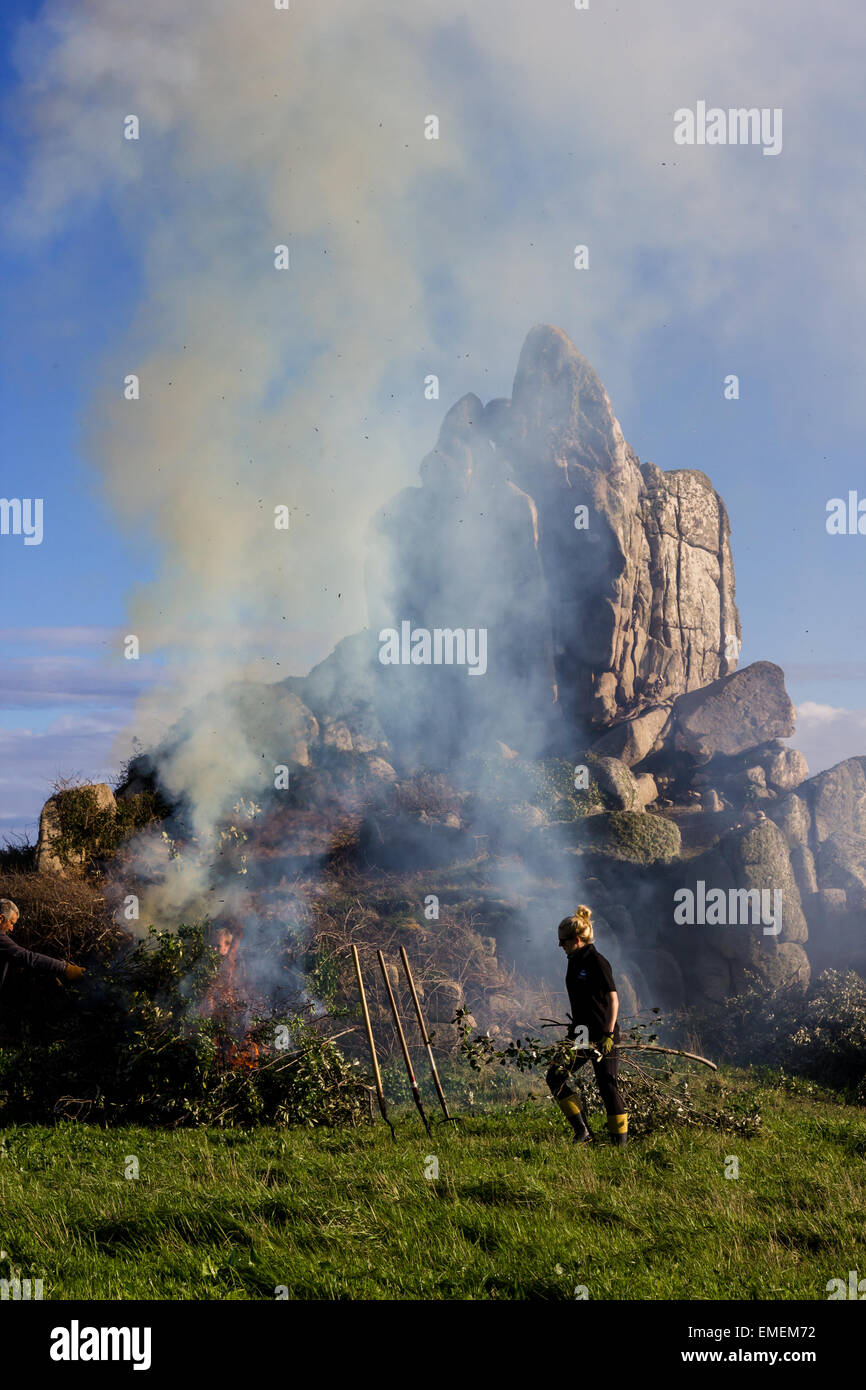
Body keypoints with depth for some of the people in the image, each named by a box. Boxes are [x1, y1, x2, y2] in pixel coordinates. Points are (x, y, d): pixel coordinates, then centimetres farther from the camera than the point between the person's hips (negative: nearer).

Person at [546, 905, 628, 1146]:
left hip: (602, 1034, -9)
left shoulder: (597, 962, -13)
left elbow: (613, 1000, -15)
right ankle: (582, 1132, 2)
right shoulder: (574, 961, 12)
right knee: (555, 1076, -1)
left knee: (607, 1084, -4)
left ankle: (620, 1140, 6)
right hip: (581, 1033, 9)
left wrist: (609, 1034, -21)